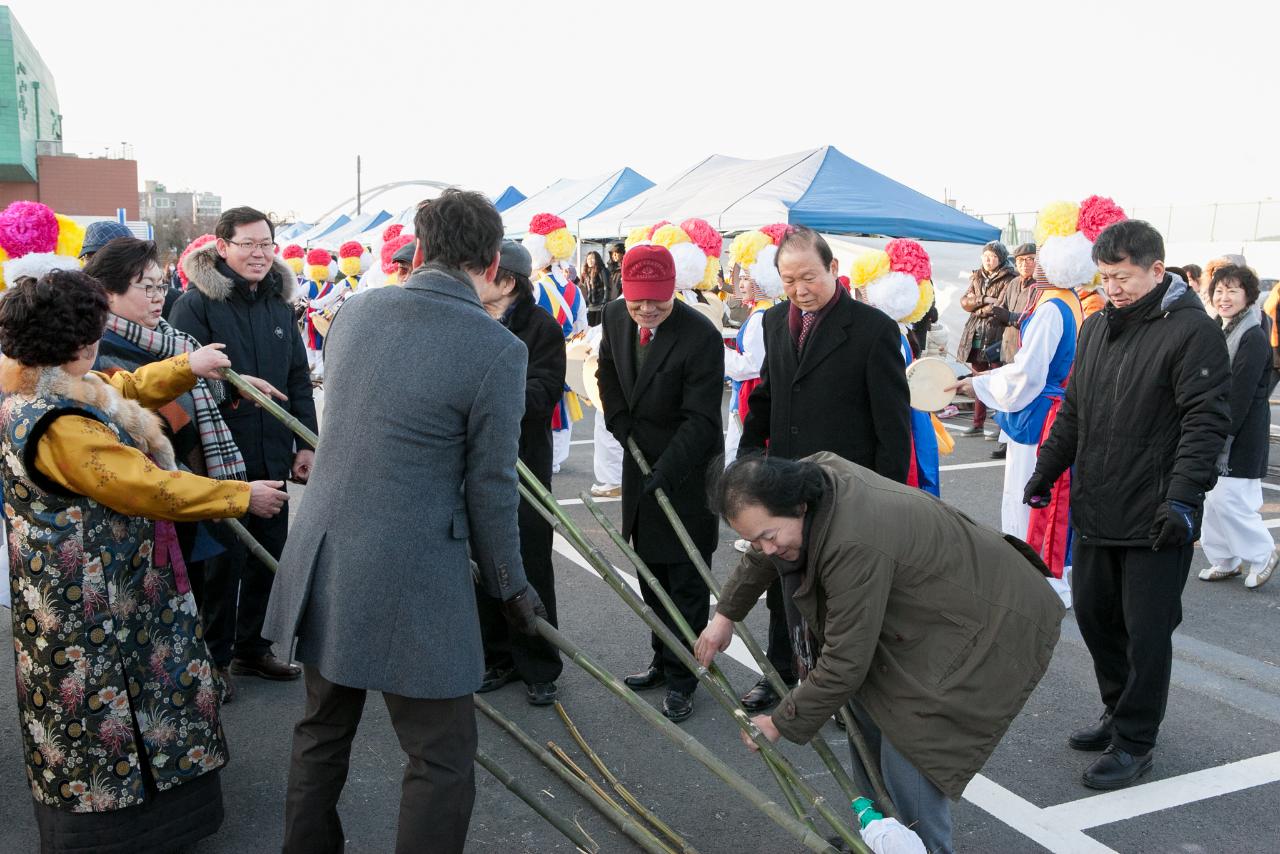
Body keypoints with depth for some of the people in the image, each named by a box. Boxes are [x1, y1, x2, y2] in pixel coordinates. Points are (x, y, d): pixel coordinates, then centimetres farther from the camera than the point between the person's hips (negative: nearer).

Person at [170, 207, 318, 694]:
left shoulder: (279, 303, 10)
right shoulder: (196, 304, -8)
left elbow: (298, 379, 12)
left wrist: (307, 442, 7)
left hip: (272, 454, 6)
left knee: (270, 552, 14)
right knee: (224, 558, 4)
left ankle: (251, 646, 30)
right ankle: (213, 655, 21)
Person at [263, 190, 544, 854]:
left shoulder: (354, 311, 3)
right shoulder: (498, 350, -15)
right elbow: (491, 489, -10)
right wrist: (511, 587, 5)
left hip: (321, 562, 7)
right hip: (411, 580, -7)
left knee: (322, 731, 25)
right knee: (442, 761, 9)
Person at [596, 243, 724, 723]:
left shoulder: (701, 337, -23)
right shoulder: (615, 316, -2)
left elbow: (700, 421, -23)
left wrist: (662, 476, -26)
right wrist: (622, 427, 4)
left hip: (687, 472, -7)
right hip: (640, 461, 7)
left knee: (685, 580, 2)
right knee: (651, 573, 18)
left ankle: (681, 679, 15)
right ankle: (663, 660, 34)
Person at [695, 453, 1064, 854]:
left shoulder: (855, 546, -36)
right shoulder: (815, 473, -11)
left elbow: (844, 663, -27)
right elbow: (763, 555, 11)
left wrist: (780, 724, -14)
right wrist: (726, 614, 14)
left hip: (992, 625, -9)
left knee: (908, 747, -14)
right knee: (866, 706, 13)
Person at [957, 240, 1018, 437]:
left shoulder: (1009, 280, -5)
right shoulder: (977, 277, 16)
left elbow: (1001, 307, -15)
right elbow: (964, 301, 5)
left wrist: (976, 307, -5)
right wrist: (984, 299, -11)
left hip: (996, 337, -6)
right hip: (975, 337, 6)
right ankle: (977, 424, 18)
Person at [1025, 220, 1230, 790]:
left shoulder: (1192, 330, -11)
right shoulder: (1097, 327, 11)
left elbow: (1205, 422, -17)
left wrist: (1182, 497, -24)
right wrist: (1046, 471, 14)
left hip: (1155, 520, -7)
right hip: (1095, 511, 7)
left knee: (1146, 633, 3)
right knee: (1093, 614, 16)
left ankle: (1134, 742, 18)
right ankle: (1118, 712, 35)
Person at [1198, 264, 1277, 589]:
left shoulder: (1254, 338, -14)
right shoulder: (1219, 333, 13)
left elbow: (1241, 394, -19)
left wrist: (1222, 437, -20)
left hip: (1241, 438, -8)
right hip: (1215, 434, 8)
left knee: (1229, 501, -7)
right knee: (1213, 499, 11)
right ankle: (1224, 561, 24)